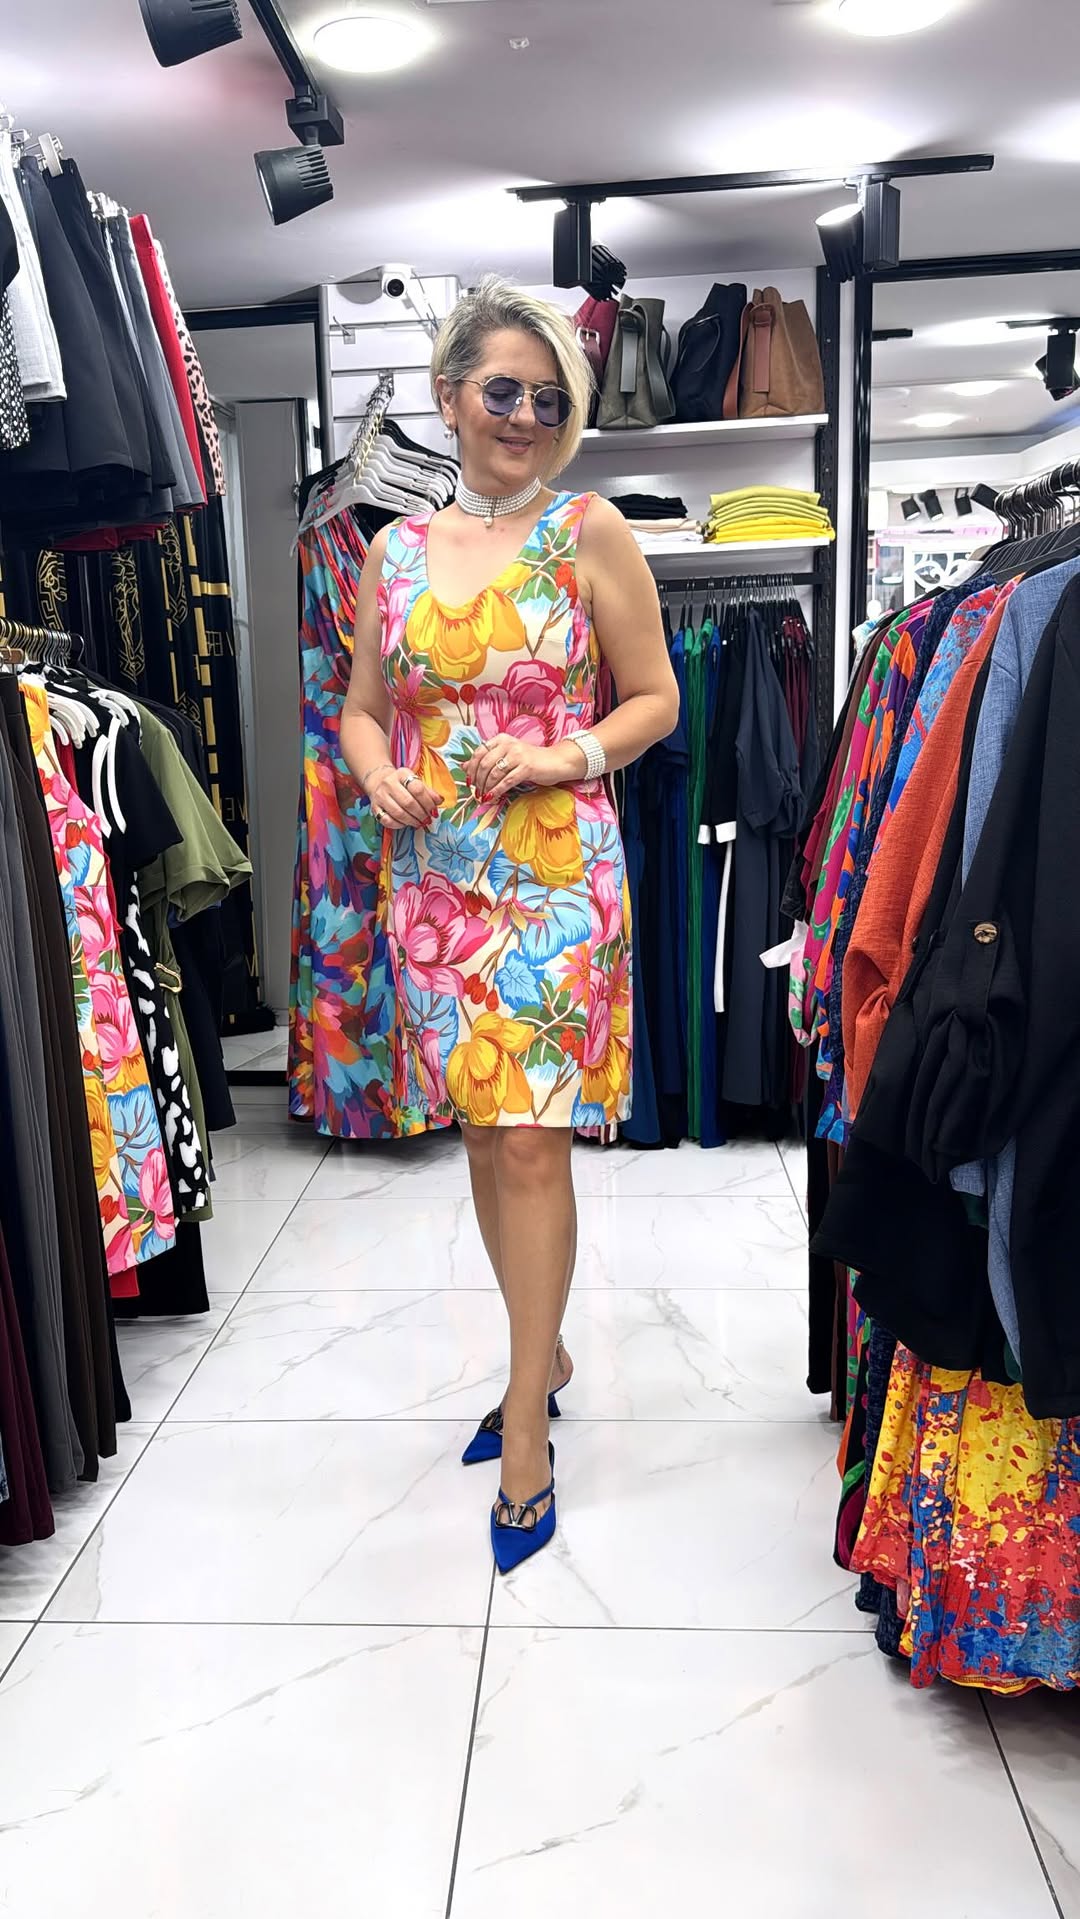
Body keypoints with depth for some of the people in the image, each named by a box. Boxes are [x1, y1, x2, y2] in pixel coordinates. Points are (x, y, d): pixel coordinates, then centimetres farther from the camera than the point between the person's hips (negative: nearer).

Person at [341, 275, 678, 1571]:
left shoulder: (590, 533, 0)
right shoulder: (394, 551, 10)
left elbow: (655, 700, 2)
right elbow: (363, 708, 16)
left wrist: (562, 757, -15)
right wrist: (378, 776, -5)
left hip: (554, 873, -4)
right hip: (433, 878, 5)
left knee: (532, 1139, -6)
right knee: (480, 1129, 12)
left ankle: (528, 1429, 9)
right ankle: (545, 1353, 34)